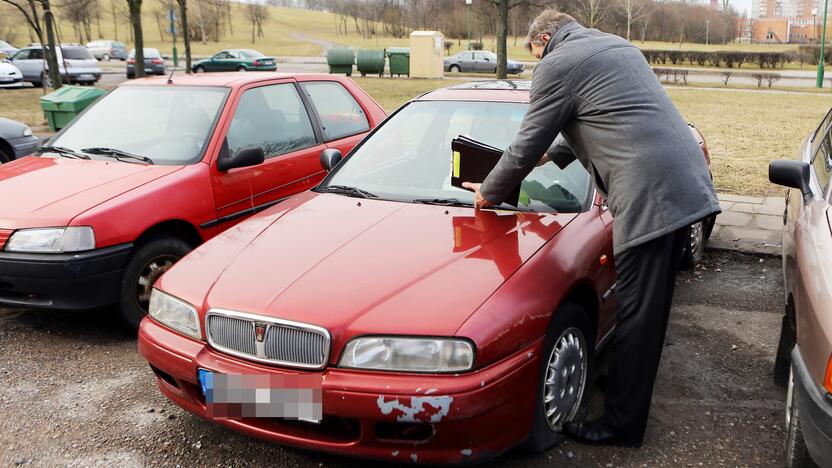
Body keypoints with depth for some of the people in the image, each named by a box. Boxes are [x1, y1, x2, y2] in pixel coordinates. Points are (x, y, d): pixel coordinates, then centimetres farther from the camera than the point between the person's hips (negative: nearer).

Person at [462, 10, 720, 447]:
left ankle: (621, 424, 9)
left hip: (649, 195, -9)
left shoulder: (557, 64, -2)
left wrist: (489, 192, 15)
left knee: (637, 314, -2)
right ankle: (631, 384, 36)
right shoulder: (619, 46, 25)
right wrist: (554, 154, 41)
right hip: (688, 184, 9)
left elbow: (525, 148, 0)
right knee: (651, 307, 20)